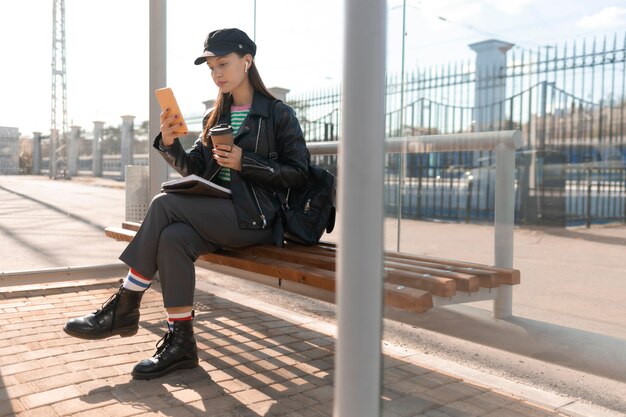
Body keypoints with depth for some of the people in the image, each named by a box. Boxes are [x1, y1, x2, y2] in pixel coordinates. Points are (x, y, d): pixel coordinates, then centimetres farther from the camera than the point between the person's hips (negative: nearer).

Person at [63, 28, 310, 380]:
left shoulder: (278, 114, 0)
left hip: (255, 218, -5)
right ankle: (180, 343, -20)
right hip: (218, 215, 6)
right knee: (172, 237, -28)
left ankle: (124, 308, -12)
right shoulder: (216, 117, 18)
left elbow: (298, 173, -4)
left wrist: (244, 162, -14)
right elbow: (195, 169, 13)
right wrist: (170, 144, -7)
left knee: (164, 204, -24)